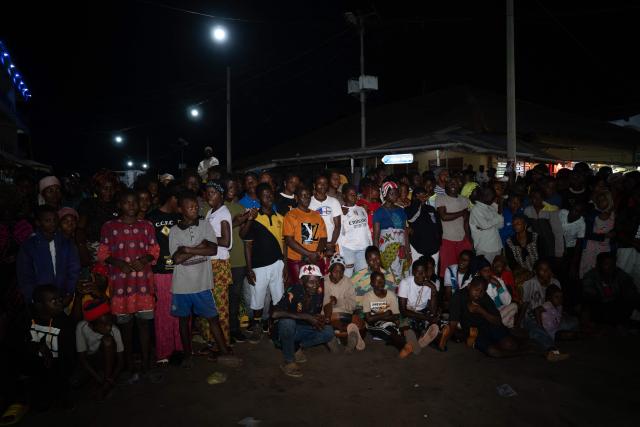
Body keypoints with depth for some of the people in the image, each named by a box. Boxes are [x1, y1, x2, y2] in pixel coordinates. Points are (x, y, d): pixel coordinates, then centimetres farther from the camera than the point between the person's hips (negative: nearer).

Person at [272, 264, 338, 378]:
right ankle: (289, 362, -19)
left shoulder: (318, 292, -8)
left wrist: (320, 319, -16)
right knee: (287, 322, -37)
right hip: (287, 329, -5)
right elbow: (275, 314, -39)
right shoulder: (293, 292, -26)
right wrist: (306, 317, -38)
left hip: (305, 329, 5)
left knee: (328, 331, -16)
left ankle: (299, 347, 0)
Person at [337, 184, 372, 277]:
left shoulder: (362, 209, 14)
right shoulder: (341, 211, -3)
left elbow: (367, 229, 17)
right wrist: (341, 254, -9)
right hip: (348, 248, -5)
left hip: (364, 247, 5)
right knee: (347, 276, -5)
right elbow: (339, 233, -5)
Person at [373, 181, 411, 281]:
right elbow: (376, 235, -2)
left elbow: (406, 232, 14)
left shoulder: (401, 211, 14)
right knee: (397, 275, -10)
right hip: (387, 248, -4)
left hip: (401, 248, 4)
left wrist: (408, 250, 7)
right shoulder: (379, 212, 1)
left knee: (401, 274, 0)